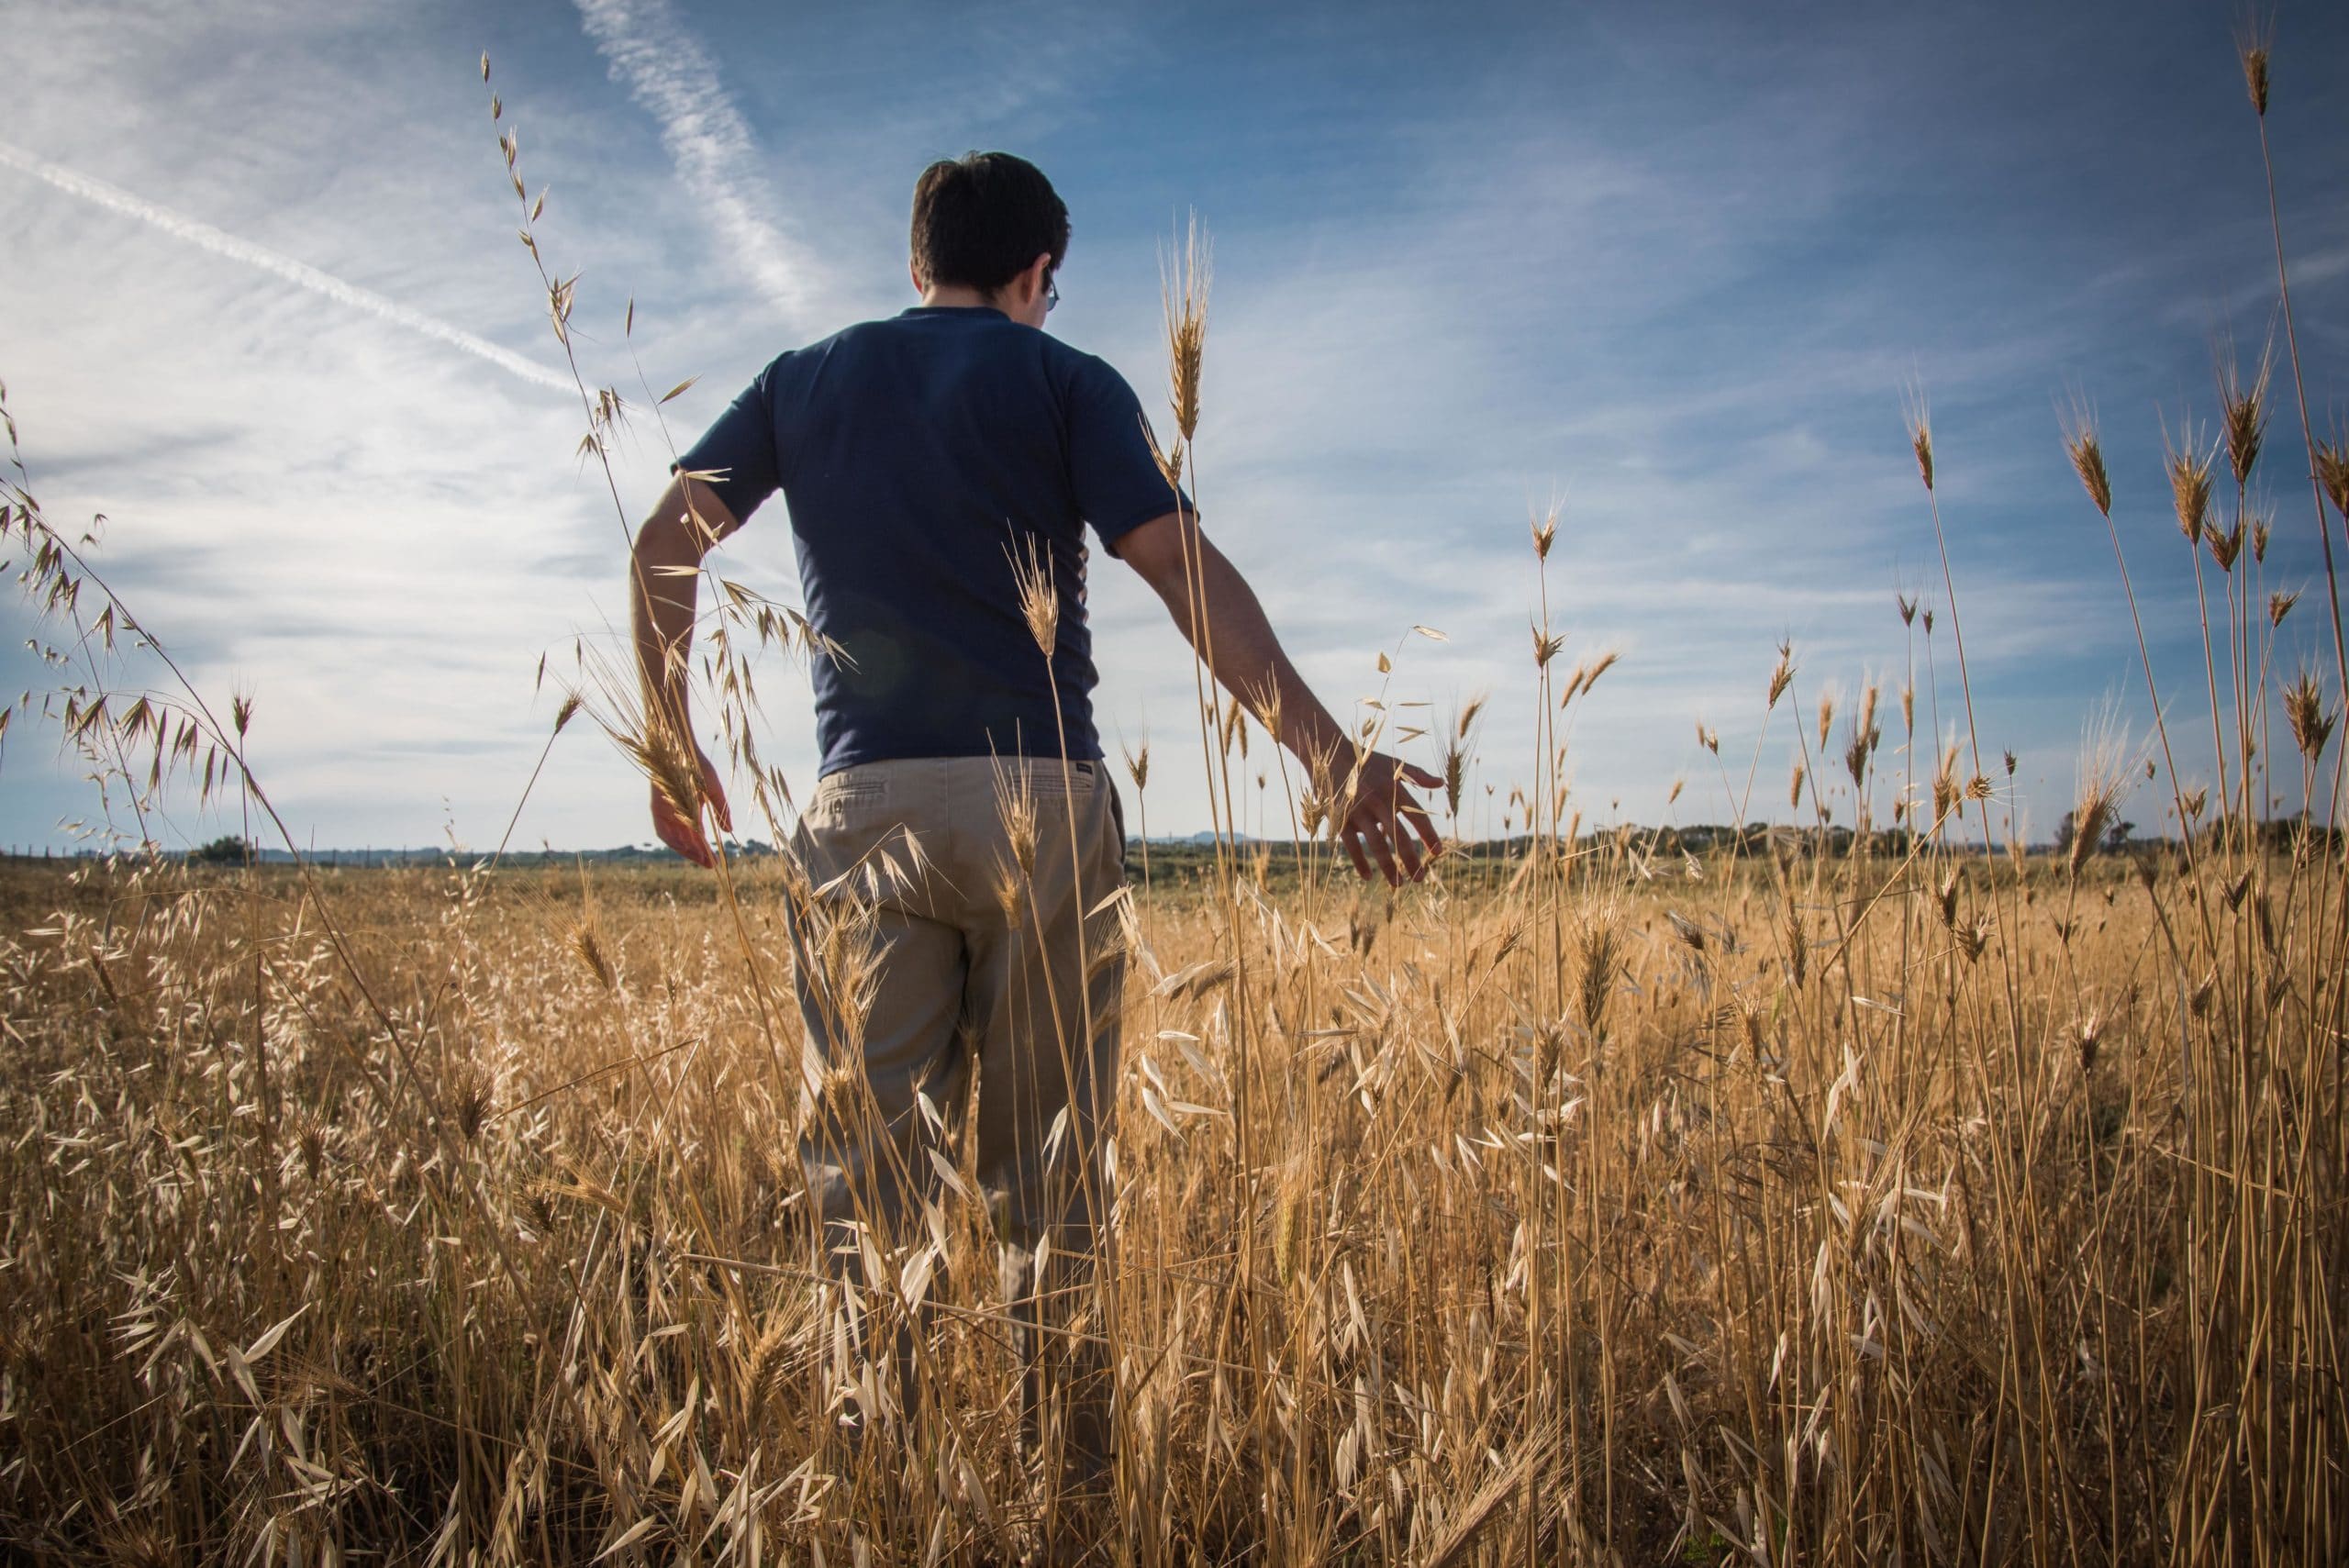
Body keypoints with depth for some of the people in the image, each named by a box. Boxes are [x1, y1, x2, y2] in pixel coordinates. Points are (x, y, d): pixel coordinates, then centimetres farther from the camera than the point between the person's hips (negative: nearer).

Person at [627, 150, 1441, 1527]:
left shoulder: (805, 381, 19)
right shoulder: (1067, 381, 8)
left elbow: (664, 545, 11)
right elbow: (1186, 570, -4)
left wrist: (674, 747, 19)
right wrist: (1332, 754, -7)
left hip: (864, 804, 2)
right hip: (1039, 796, -2)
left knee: (865, 1167, 4)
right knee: (1050, 1171, 5)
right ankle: (1068, 1486, 11)